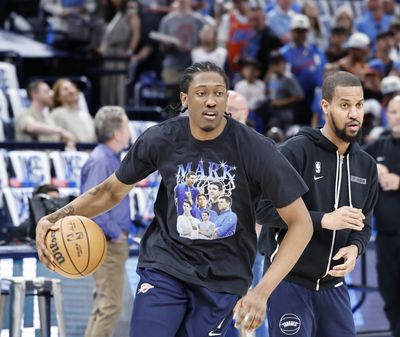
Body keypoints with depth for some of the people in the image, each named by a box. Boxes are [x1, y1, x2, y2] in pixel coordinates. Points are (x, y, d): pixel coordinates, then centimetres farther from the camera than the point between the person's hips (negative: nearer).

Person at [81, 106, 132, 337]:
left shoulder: (112, 159, 12)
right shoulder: (100, 161, -19)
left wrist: (122, 231, 13)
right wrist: (114, 232, -18)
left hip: (116, 242, 10)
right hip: (107, 243, -10)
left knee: (104, 305, 16)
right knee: (111, 305, -9)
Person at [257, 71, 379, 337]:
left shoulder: (366, 165, 9)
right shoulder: (296, 151, -11)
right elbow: (264, 209, -16)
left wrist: (355, 248, -8)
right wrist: (324, 219, -23)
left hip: (333, 285, 6)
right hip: (290, 282, -6)